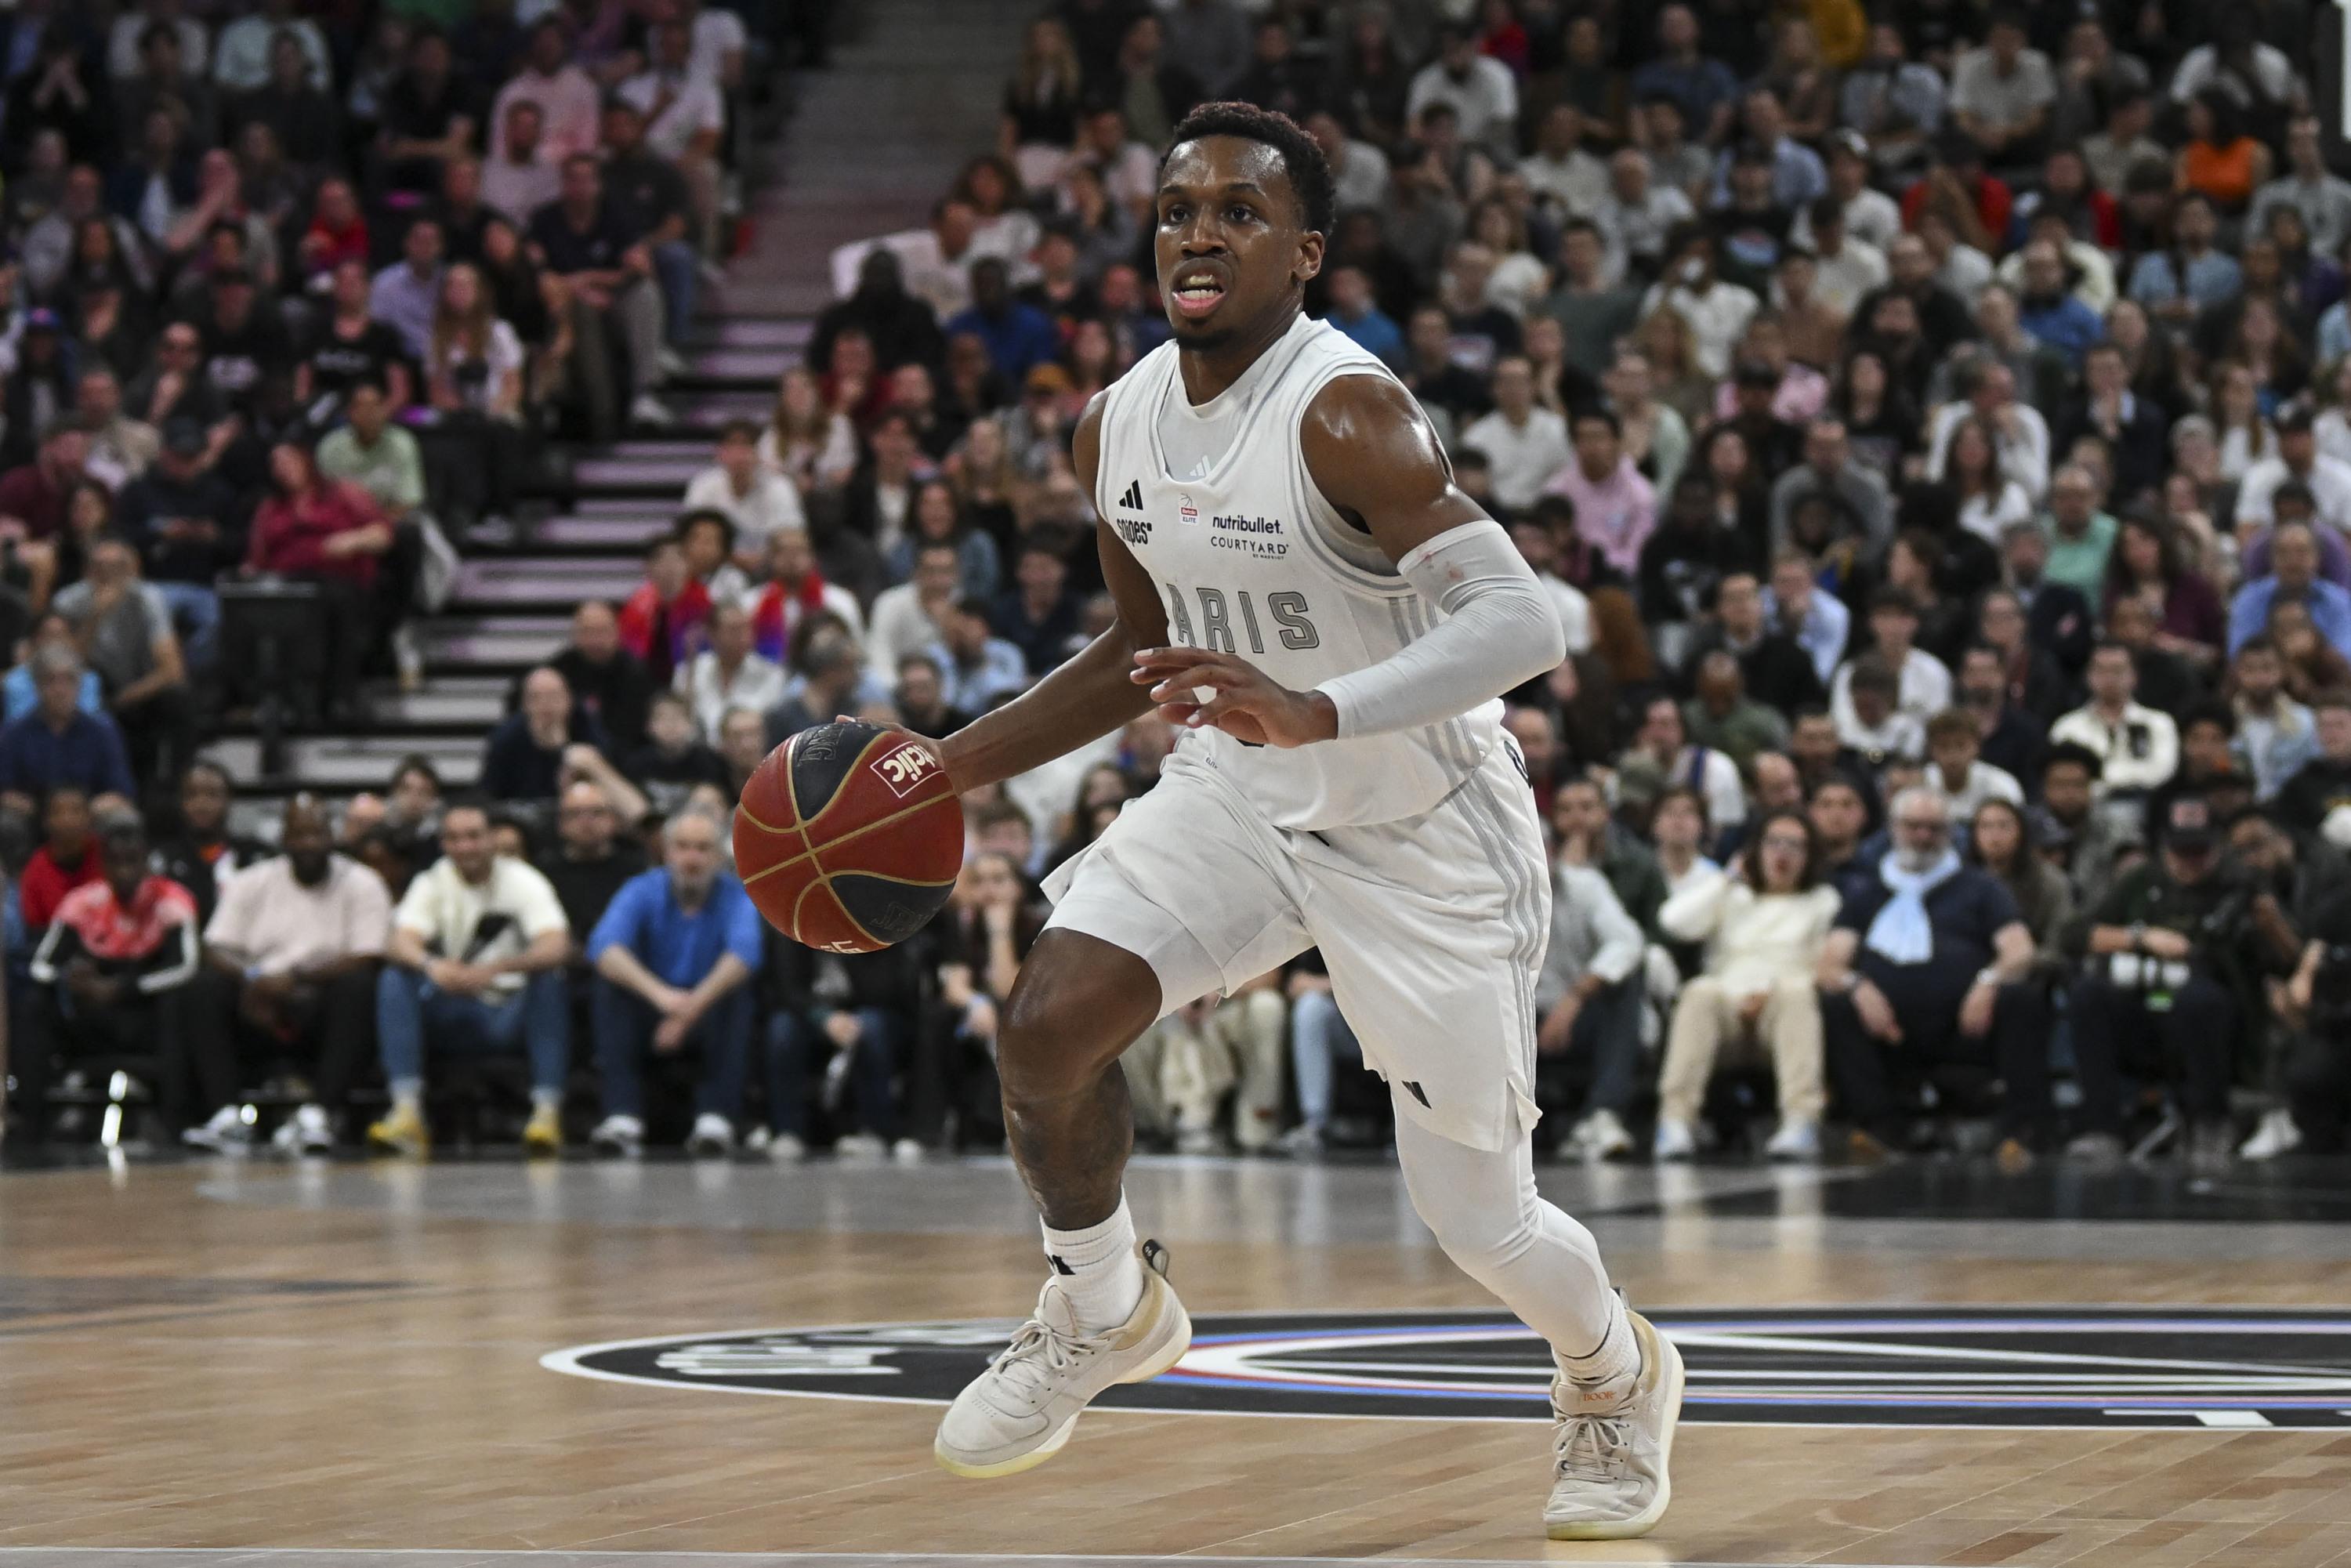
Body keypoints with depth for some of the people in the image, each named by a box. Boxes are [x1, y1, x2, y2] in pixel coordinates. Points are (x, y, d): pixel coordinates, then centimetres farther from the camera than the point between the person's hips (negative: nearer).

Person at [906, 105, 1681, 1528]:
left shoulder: (1345, 417, -26)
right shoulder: (1118, 428, -2)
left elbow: (1522, 623, -37)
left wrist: (1319, 712, -50)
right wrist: (947, 770, 10)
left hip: (1423, 830, -6)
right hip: (1239, 791, 6)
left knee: (1481, 1219, 1)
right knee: (1046, 1022, -18)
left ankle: (1620, 1380, 36)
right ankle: (1104, 1312, 11)